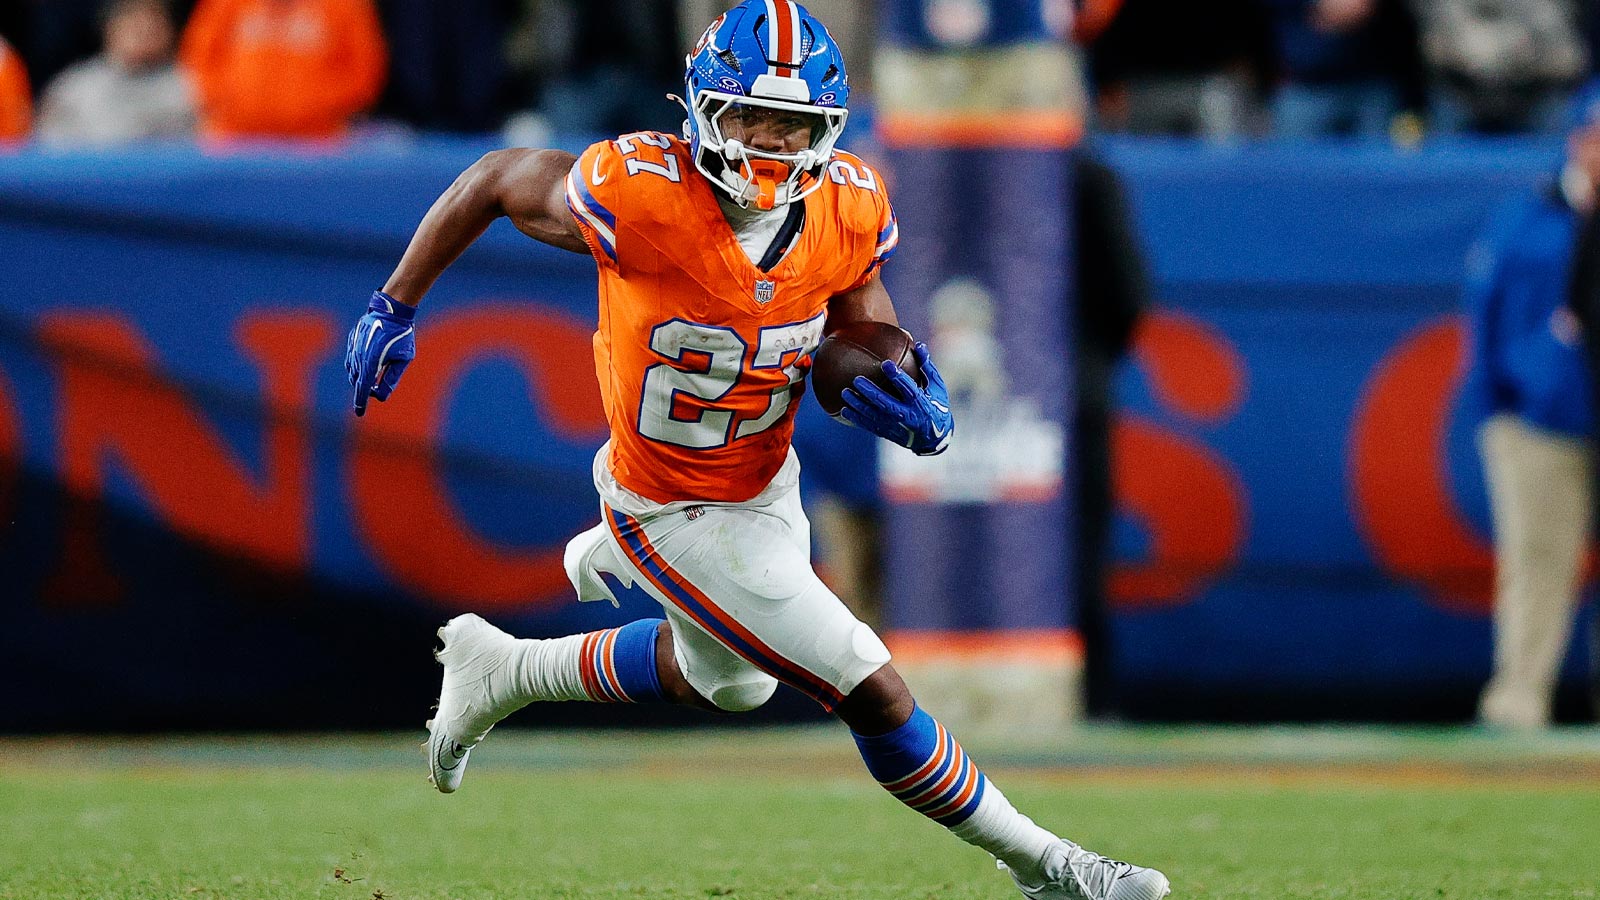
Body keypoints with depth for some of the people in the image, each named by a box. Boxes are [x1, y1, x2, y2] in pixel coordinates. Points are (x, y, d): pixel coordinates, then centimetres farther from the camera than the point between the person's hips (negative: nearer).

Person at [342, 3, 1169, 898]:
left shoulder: (849, 210, -15)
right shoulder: (645, 195, -31)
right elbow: (498, 180, -15)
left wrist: (917, 410, -24)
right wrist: (395, 308, -10)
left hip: (766, 482, 7)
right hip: (674, 514, -7)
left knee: (728, 679, 32)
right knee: (874, 691, -7)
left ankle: (504, 672, 50)